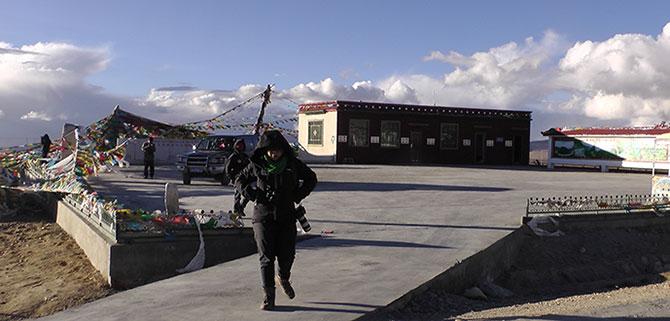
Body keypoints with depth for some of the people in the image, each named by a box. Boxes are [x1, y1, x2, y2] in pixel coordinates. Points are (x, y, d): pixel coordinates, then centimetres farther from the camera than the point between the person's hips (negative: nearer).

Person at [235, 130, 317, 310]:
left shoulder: (293, 164, 1)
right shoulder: (256, 165, -1)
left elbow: (311, 179, 15)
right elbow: (239, 181, 13)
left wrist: (297, 195, 2)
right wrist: (252, 194, -4)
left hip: (287, 216, 1)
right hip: (263, 216, -1)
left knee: (287, 255, 3)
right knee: (266, 257, -5)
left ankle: (283, 278, 37)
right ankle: (268, 297, 3)